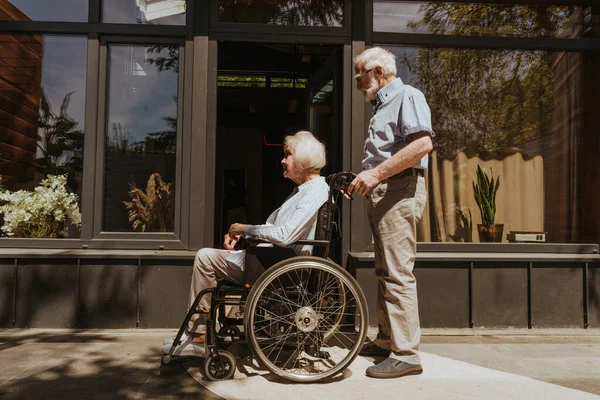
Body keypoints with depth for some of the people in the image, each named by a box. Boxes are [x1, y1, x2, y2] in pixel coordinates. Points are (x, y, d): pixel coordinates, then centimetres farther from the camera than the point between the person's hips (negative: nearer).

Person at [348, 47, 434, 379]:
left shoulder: (407, 96, -5)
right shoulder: (381, 105, 24)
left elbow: (424, 143, -21)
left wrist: (376, 173, -23)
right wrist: (365, 180, 12)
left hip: (400, 190, -10)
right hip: (382, 192, 10)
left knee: (398, 273, -11)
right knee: (384, 272, 14)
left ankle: (406, 354, -4)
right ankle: (387, 340, 24)